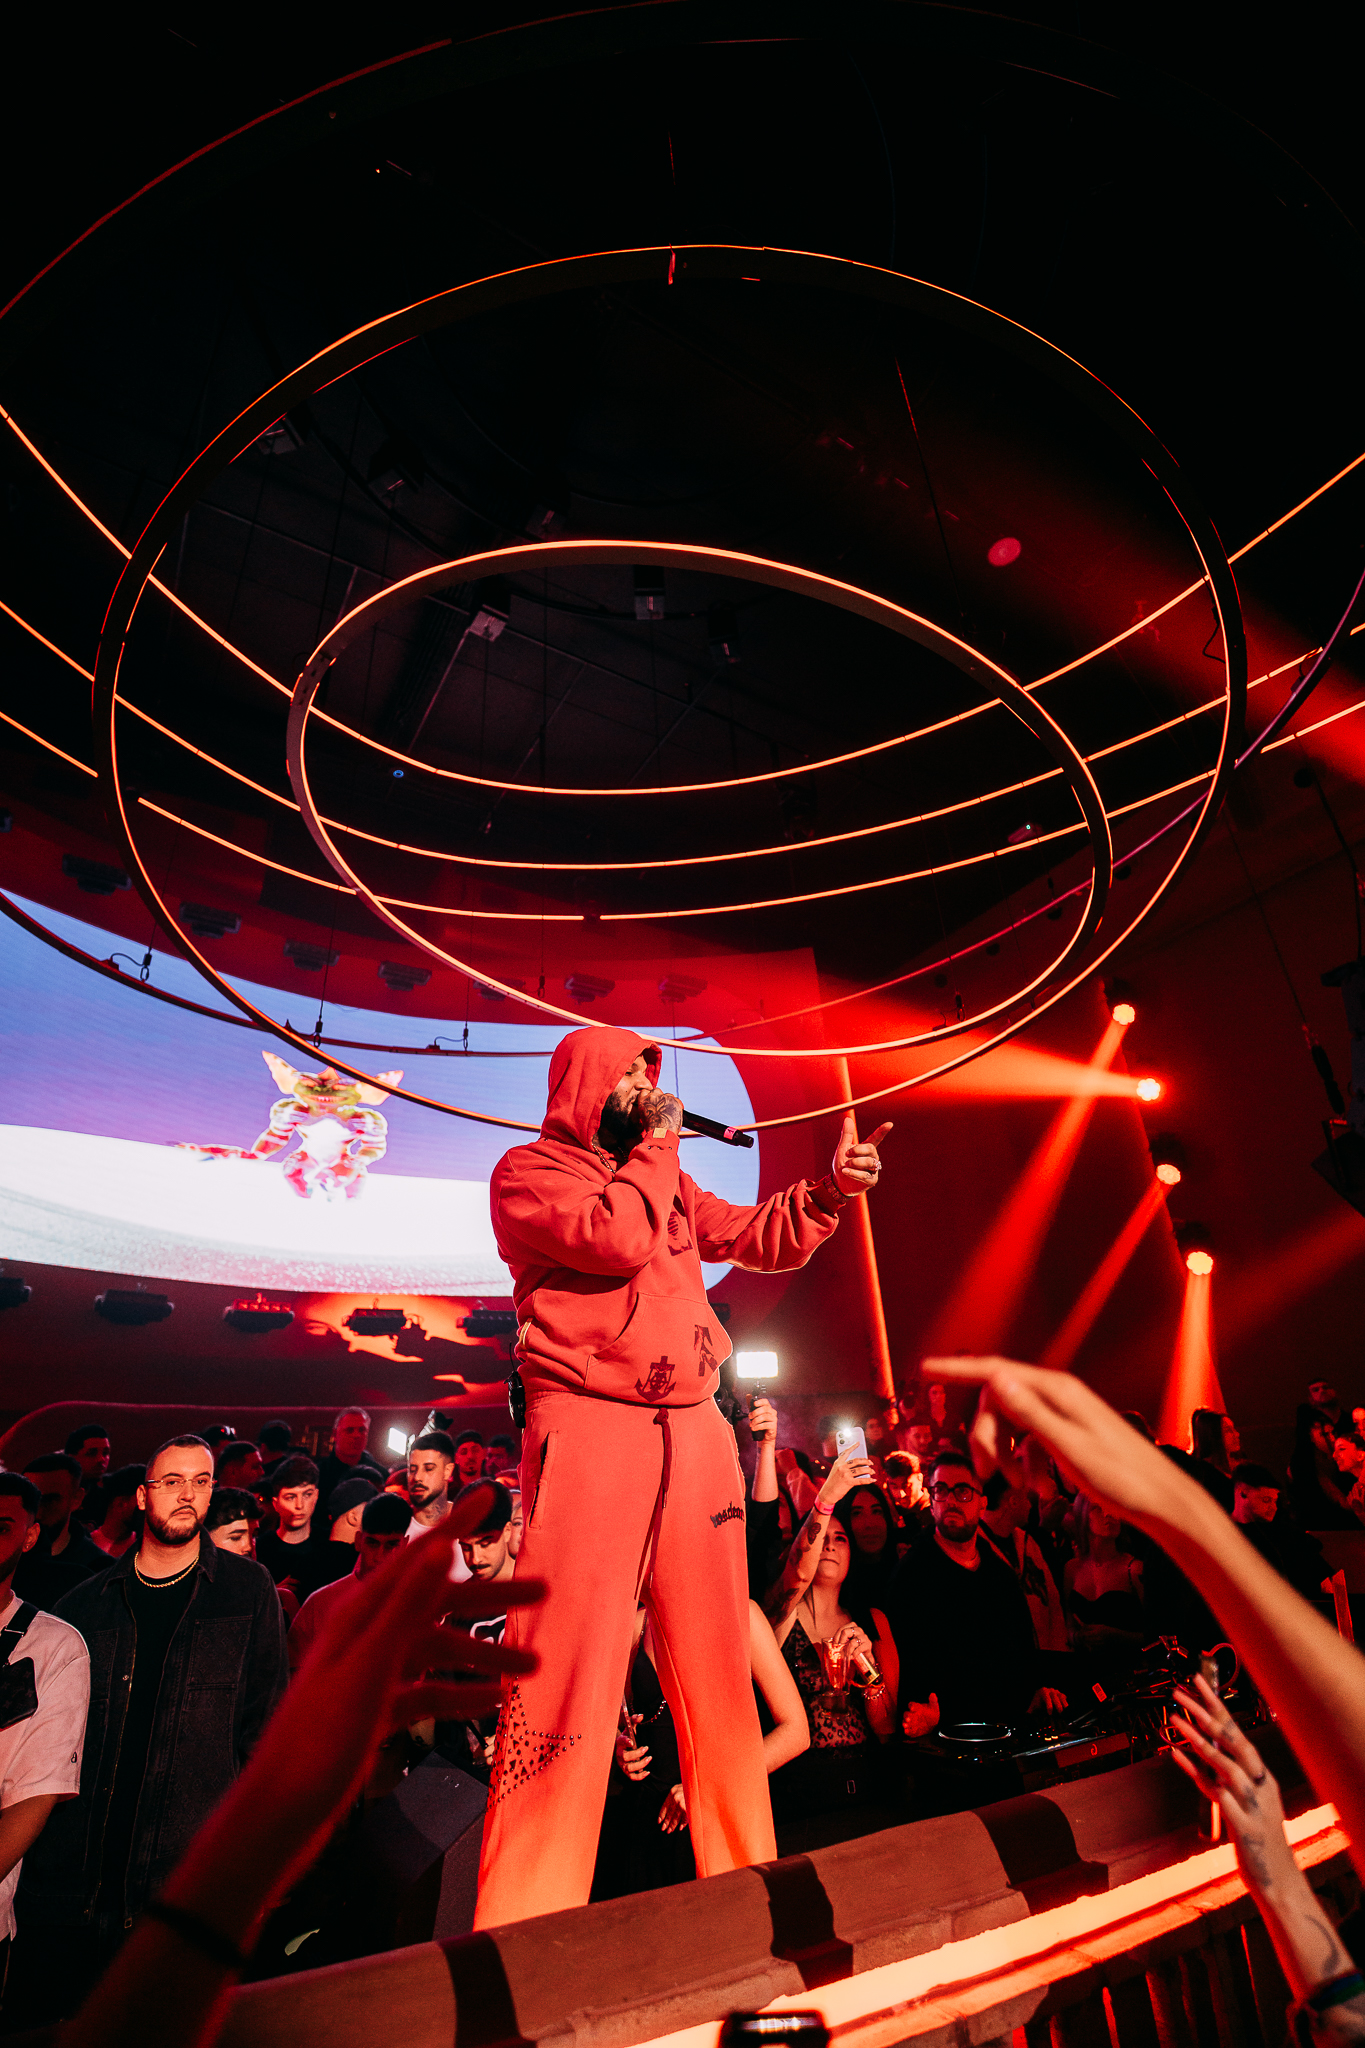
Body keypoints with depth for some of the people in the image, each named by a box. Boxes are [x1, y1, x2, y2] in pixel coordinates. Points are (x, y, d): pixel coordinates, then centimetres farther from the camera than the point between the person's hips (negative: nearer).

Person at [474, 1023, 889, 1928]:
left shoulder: (670, 1182, 21)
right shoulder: (528, 1170, 0)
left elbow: (761, 1239, 18)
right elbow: (617, 1238, -17)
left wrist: (829, 1189, 4)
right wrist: (657, 1144, -5)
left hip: (696, 1431, 7)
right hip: (590, 1429, -6)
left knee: (719, 1671, 12)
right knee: (567, 1676, -5)